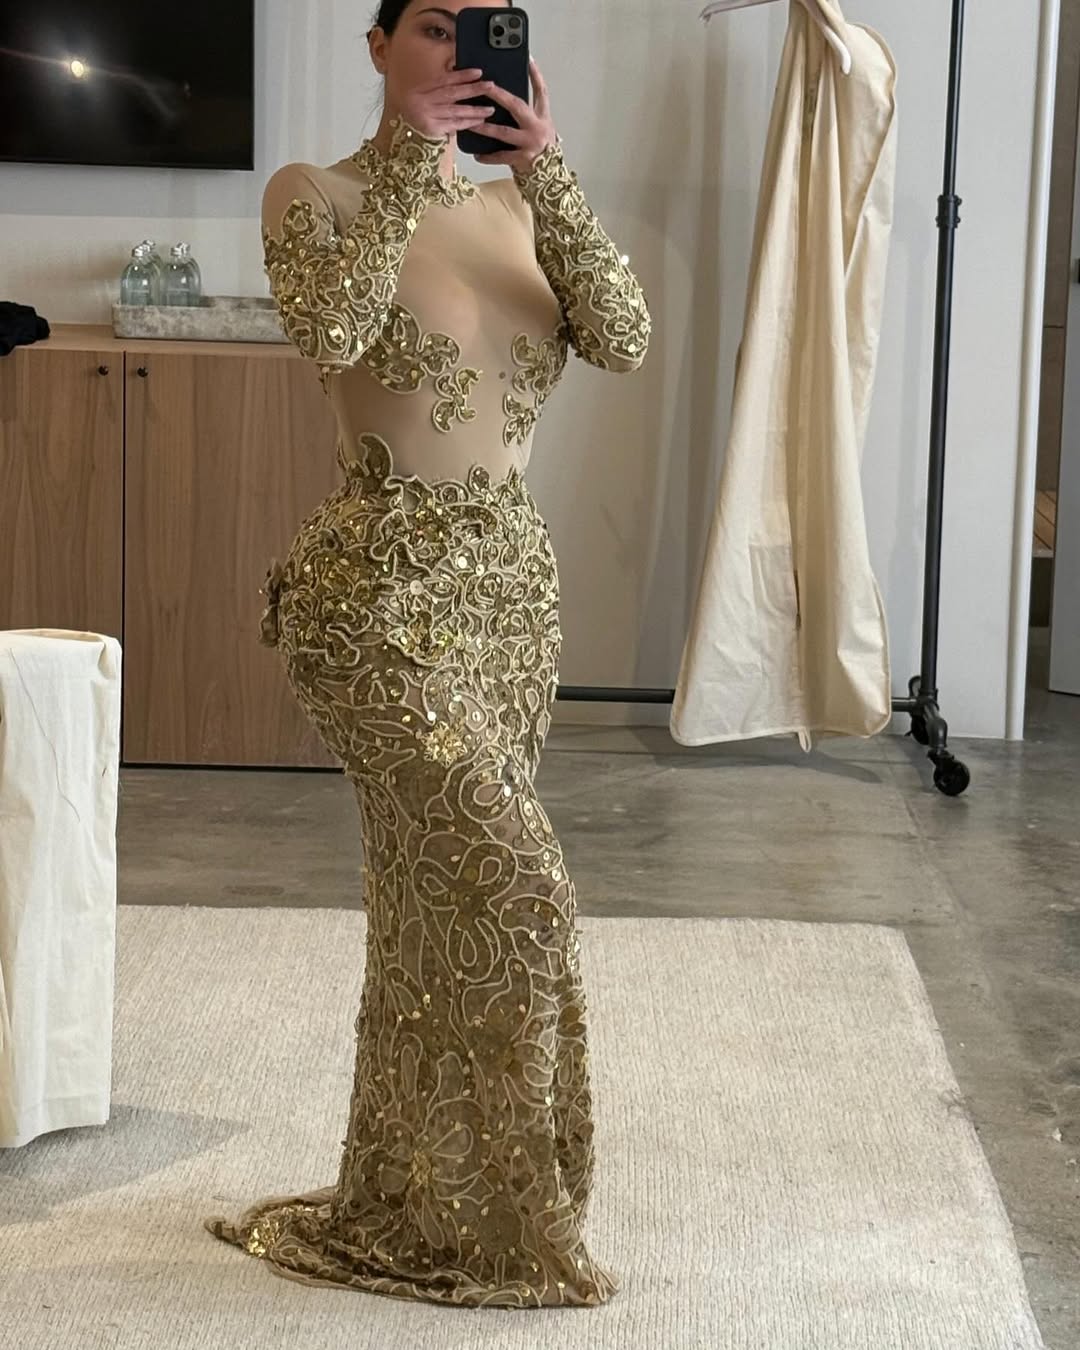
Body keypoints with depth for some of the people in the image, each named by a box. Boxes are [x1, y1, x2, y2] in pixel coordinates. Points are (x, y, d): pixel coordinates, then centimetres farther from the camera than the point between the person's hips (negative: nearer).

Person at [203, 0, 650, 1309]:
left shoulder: (516, 206, 9)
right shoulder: (315, 194, -5)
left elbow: (623, 339, -8)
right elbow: (330, 326, -27)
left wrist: (545, 168, -17)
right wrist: (415, 156, -23)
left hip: (512, 580, 6)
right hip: (383, 587, -6)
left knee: (438, 892, 14)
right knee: (514, 889, -10)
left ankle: (409, 1201, 29)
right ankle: (508, 1223, 6)